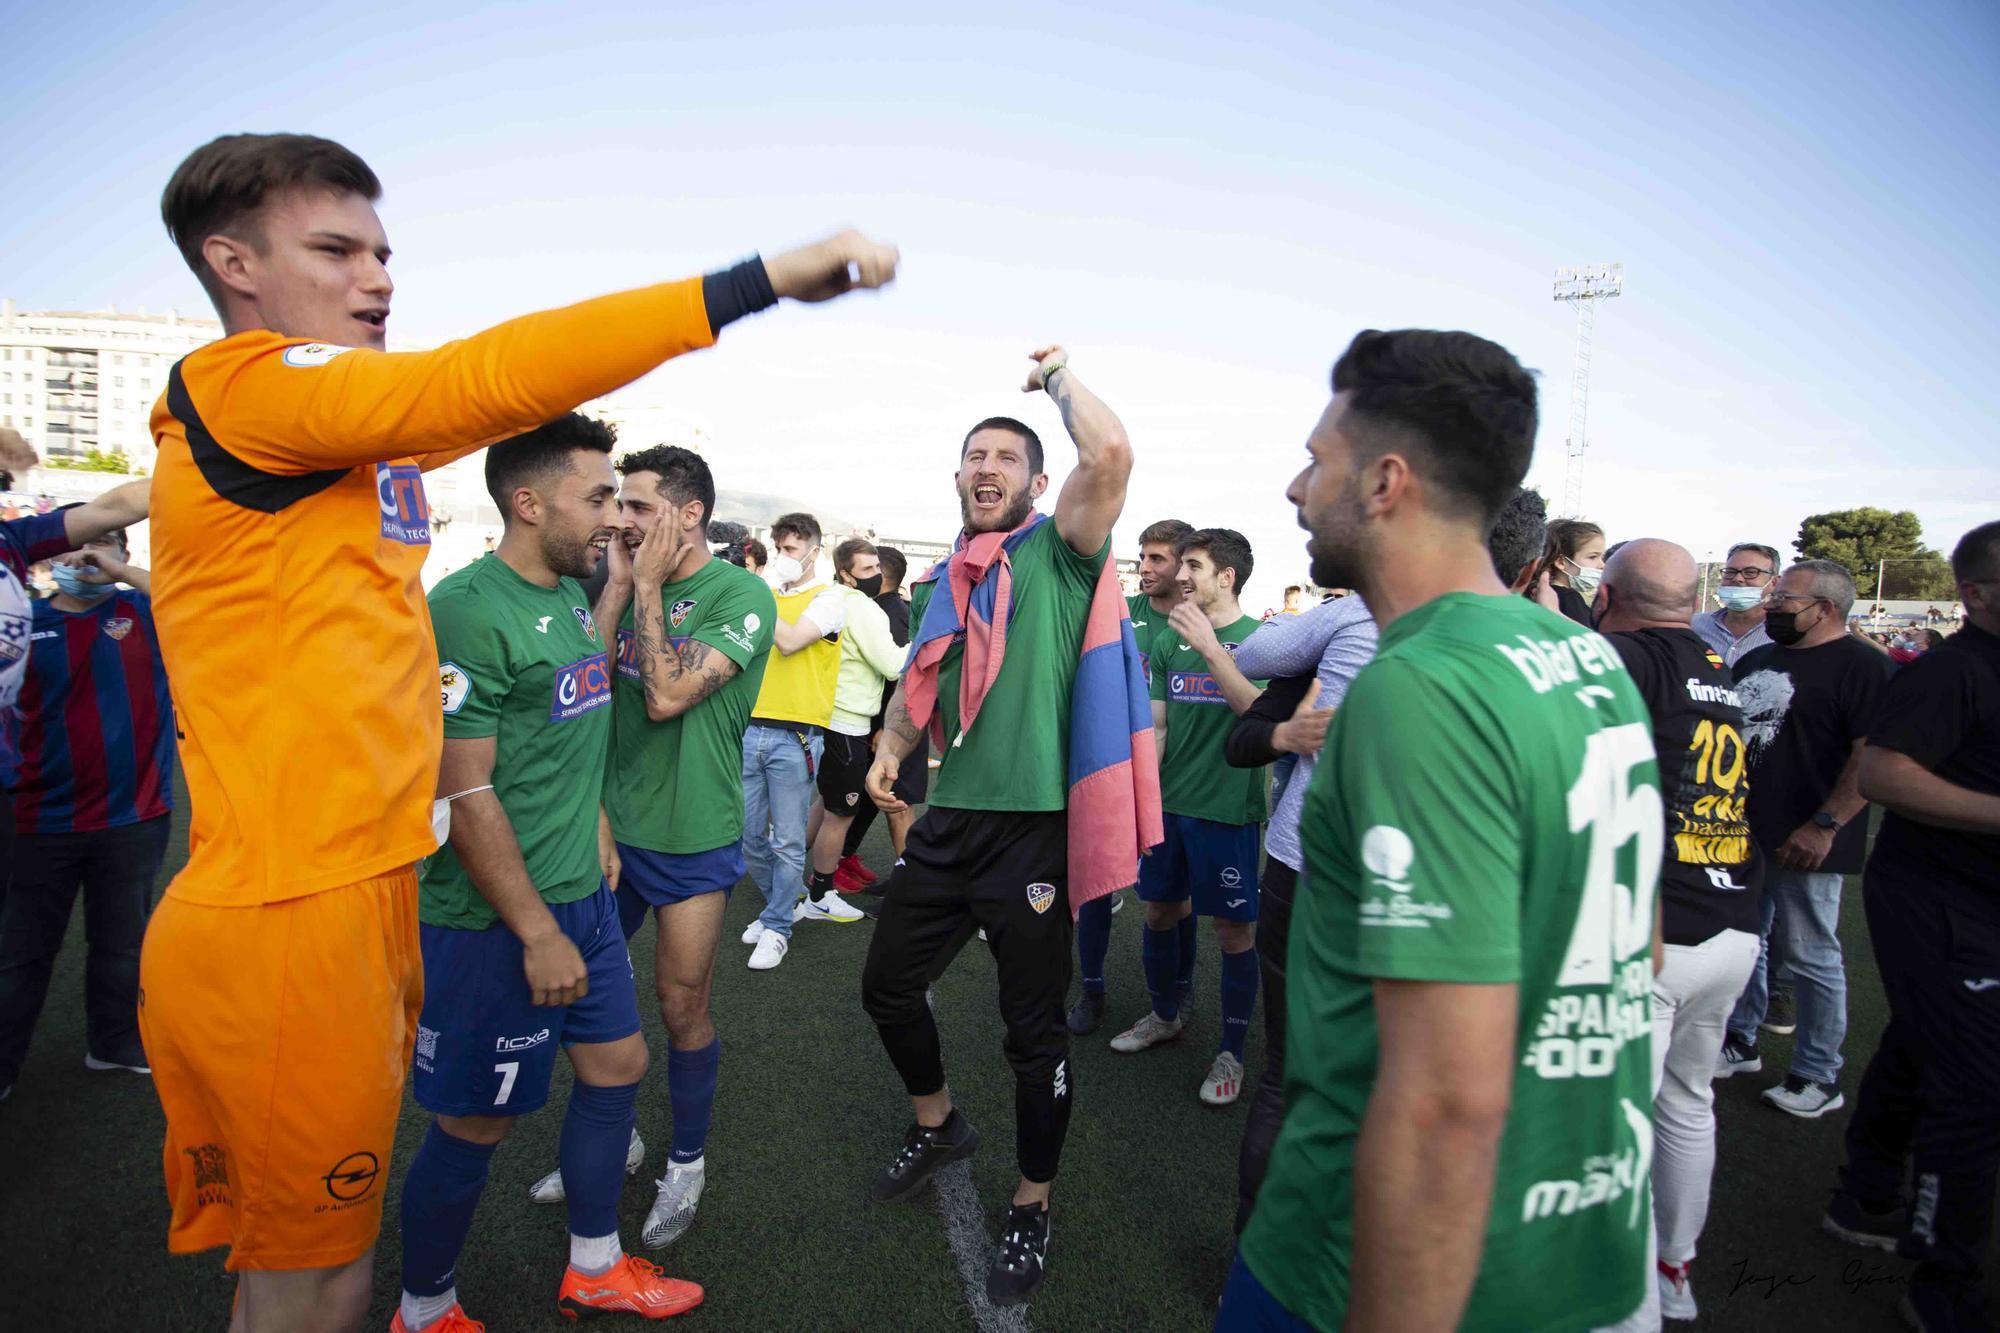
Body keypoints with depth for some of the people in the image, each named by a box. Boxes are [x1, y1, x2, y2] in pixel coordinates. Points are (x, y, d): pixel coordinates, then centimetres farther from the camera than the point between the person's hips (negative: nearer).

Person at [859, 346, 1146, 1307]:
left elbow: (1109, 453, -24)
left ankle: (1032, 1208, 30)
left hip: (1032, 829, -6)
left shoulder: (1057, 553, -6)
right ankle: (938, 1125, 45)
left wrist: (1058, 372, -7)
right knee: (887, 985, 17)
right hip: (948, 821, 7)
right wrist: (890, 749, 3)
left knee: (1034, 1031, 6)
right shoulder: (943, 580, 13)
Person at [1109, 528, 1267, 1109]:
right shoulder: (1169, 642, 7)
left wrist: (1209, 645, -28)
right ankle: (1164, 1016, 38)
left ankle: (1232, 1052, 20)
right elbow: (1156, 727, 9)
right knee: (1159, 912, 16)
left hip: (1228, 808, -5)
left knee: (1234, 931, 4)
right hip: (1167, 803, 5)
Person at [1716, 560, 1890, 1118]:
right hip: (1744, 834, 8)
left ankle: (1819, 1077, 17)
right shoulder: (1755, 661, 14)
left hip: (1805, 845, -7)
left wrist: (1824, 826, -22)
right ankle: (1740, 1044, 32)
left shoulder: (1861, 666, -10)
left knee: (1811, 957, 3)